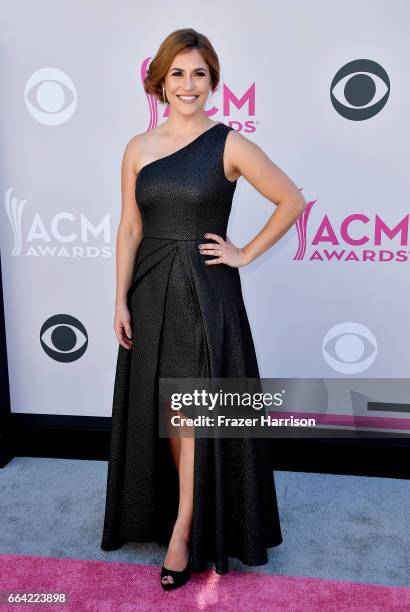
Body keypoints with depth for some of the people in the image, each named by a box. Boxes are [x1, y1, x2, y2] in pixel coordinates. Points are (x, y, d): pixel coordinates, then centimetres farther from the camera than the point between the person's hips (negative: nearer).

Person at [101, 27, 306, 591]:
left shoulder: (229, 144, -4)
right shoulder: (138, 149, 6)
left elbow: (292, 200, 0)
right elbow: (129, 229, 6)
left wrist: (247, 253, -4)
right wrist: (121, 301, 1)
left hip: (207, 291, -4)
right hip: (151, 291, 4)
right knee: (163, 411, 12)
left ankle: (183, 532, 14)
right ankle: (183, 512, 33)